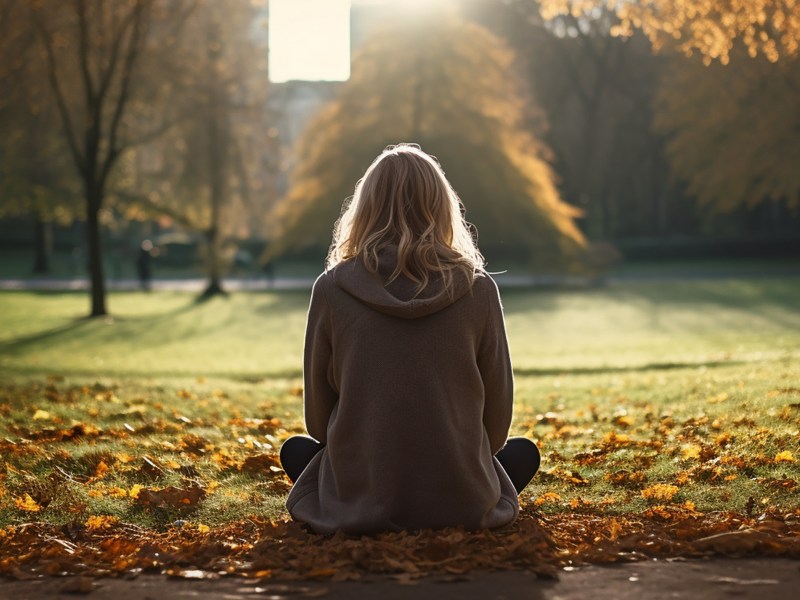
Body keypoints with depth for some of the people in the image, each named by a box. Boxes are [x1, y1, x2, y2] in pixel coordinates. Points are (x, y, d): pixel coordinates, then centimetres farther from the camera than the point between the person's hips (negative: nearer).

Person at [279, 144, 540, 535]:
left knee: (296, 449, 31)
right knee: (523, 452, 31)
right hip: (463, 502, 0)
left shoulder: (332, 289, -6)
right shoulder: (477, 289, -6)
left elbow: (318, 415, 2)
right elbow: (498, 414, 2)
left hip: (358, 501, 0)